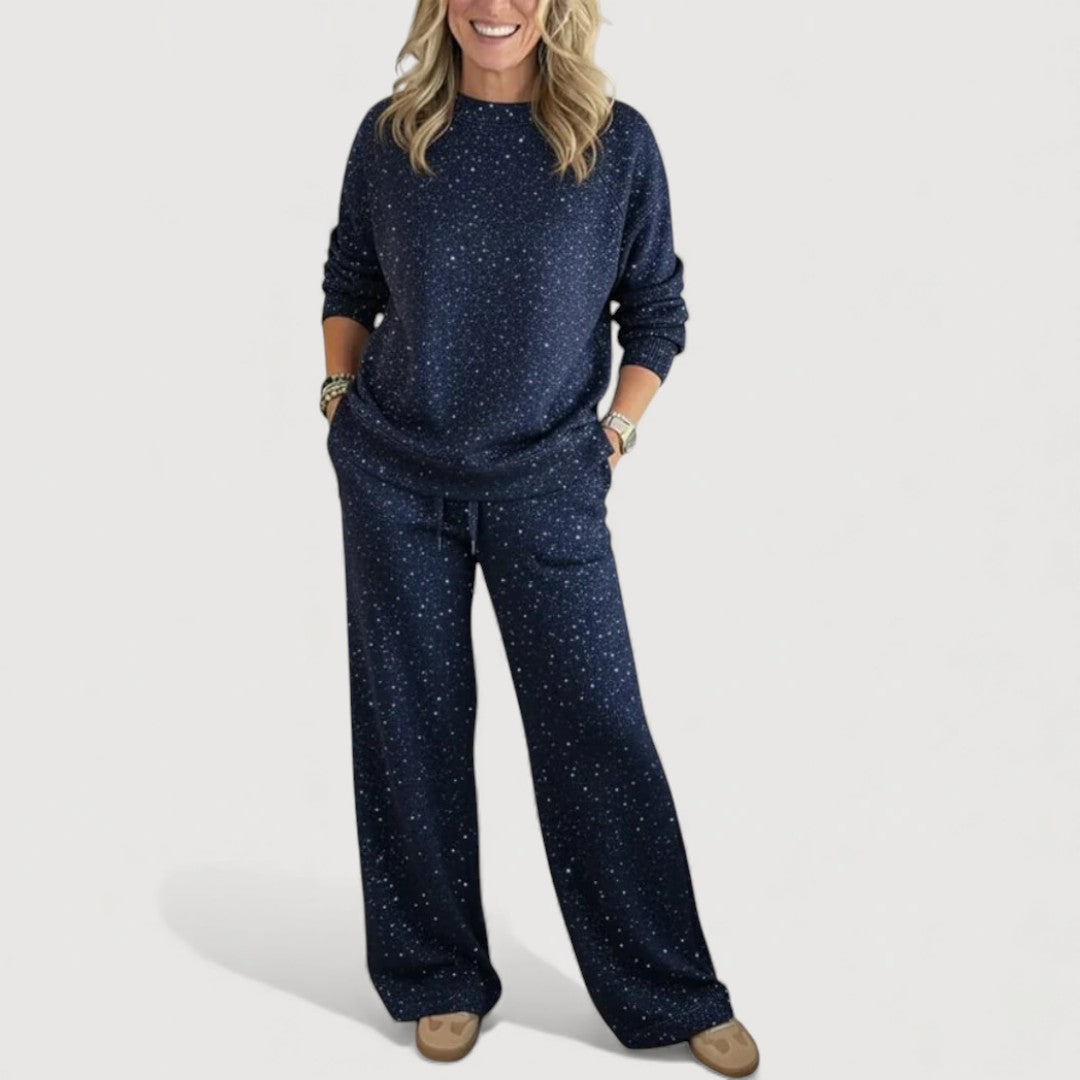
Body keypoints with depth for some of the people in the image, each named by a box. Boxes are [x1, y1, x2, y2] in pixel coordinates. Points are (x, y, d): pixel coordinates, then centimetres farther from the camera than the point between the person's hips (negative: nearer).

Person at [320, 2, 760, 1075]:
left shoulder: (618, 144, -4)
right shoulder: (391, 133, 1)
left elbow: (655, 310, 4)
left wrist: (613, 435, -3)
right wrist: (341, 397, 3)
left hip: (546, 486, -1)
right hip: (393, 478, 2)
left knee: (597, 726, 1)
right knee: (410, 725, 8)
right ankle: (441, 978, 27)